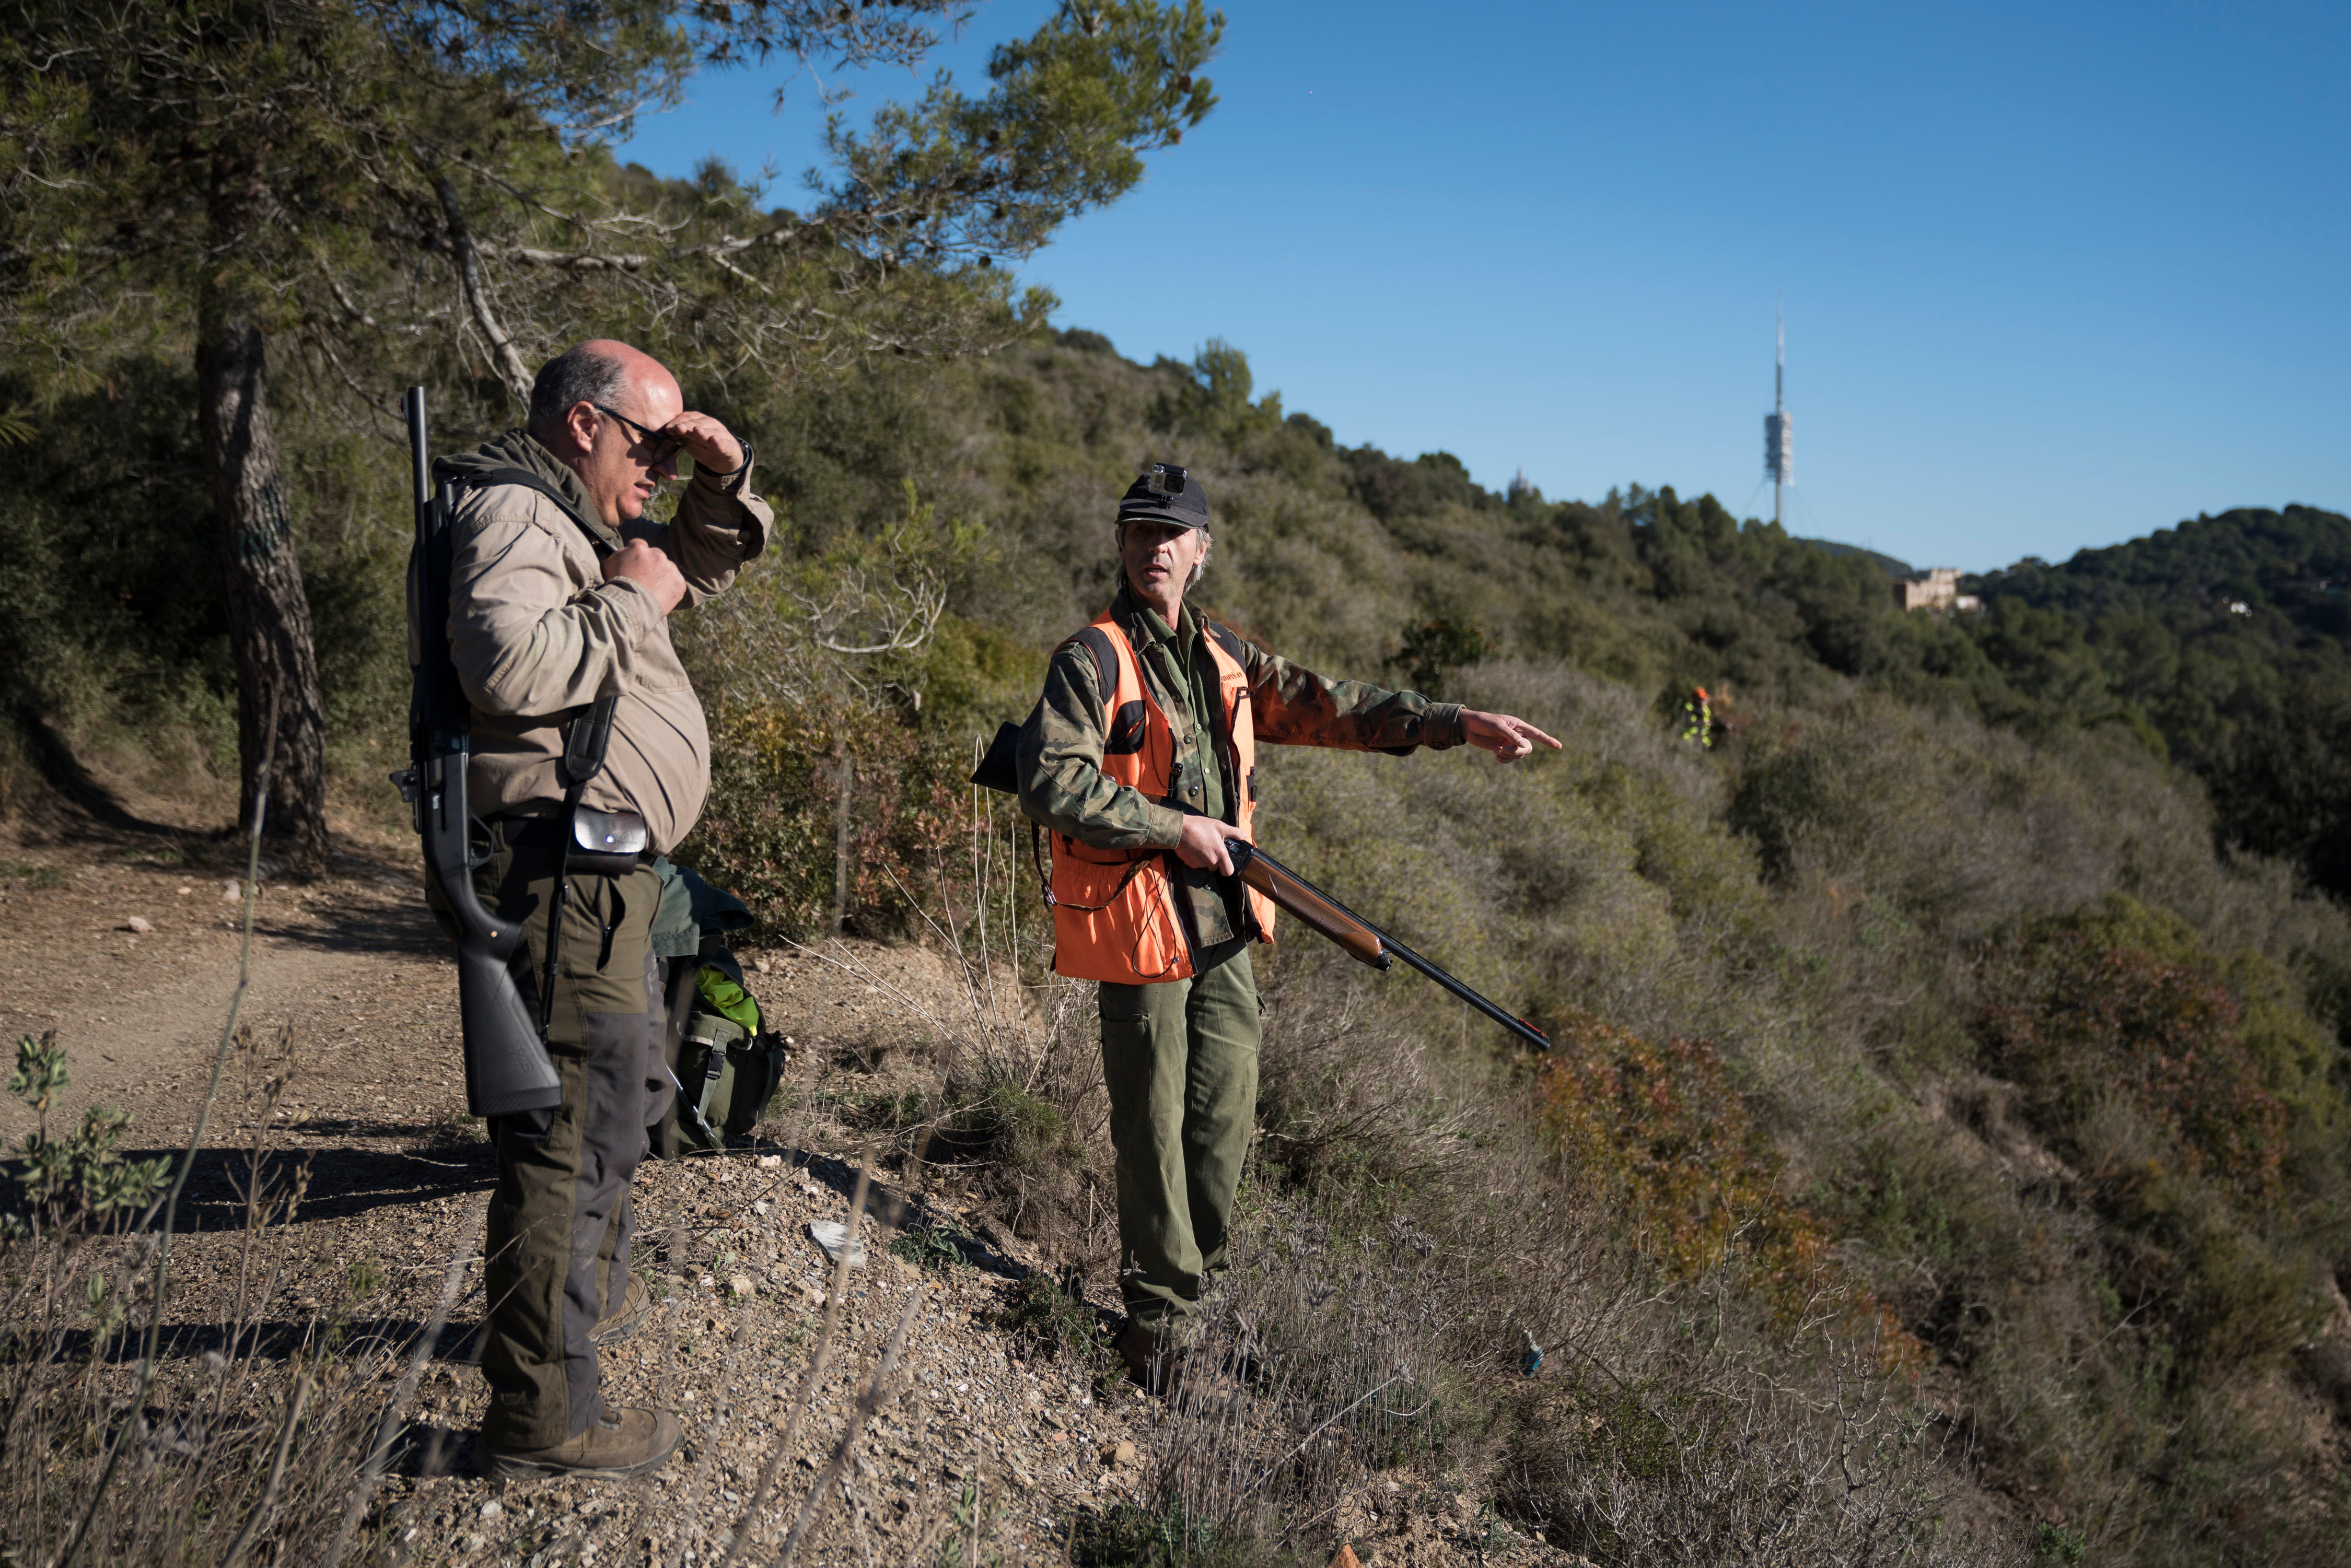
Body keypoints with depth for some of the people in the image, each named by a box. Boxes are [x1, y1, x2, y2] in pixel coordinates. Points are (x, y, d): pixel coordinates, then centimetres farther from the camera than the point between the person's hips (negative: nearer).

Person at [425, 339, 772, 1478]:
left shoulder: (577, 523, 20)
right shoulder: (509, 509, -12)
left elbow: (702, 566, 31)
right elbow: (509, 661, -30)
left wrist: (725, 478, 12)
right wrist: (630, 600, -17)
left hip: (604, 869, 12)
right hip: (560, 866, -12)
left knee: (629, 1087, 27)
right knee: (574, 1126, -8)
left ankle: (591, 1290, 47)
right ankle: (542, 1417, 1)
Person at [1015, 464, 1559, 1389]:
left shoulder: (1224, 657, 13)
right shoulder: (1092, 660, -8)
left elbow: (1329, 709, 13)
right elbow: (1051, 785, -19)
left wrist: (1458, 725, 5)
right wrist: (1177, 829, -18)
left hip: (1223, 929, 7)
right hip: (1140, 928, -6)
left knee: (1226, 1123, 12)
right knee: (1155, 1131, 2)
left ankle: (1190, 1289, 31)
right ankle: (1156, 1322, 18)